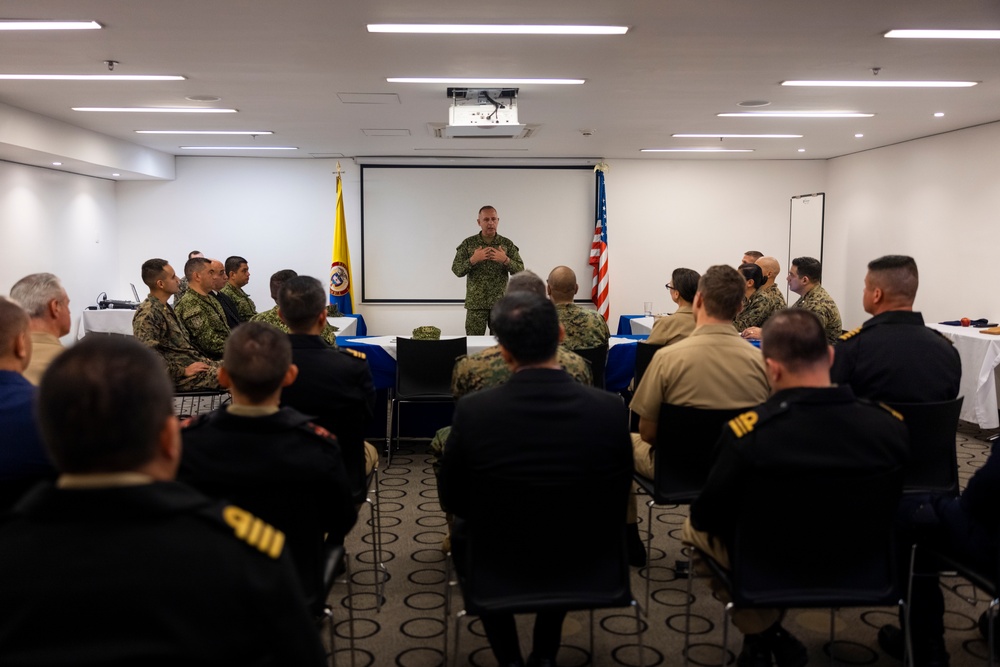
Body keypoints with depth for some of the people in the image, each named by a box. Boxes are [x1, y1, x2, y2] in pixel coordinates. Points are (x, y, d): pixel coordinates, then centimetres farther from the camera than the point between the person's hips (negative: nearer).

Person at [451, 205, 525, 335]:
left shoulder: (507, 244, 5)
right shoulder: (468, 243, 3)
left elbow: (520, 270, 1)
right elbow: (456, 270, -1)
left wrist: (505, 260, -16)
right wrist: (473, 260, -16)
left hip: (501, 304, 1)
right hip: (475, 304, -1)